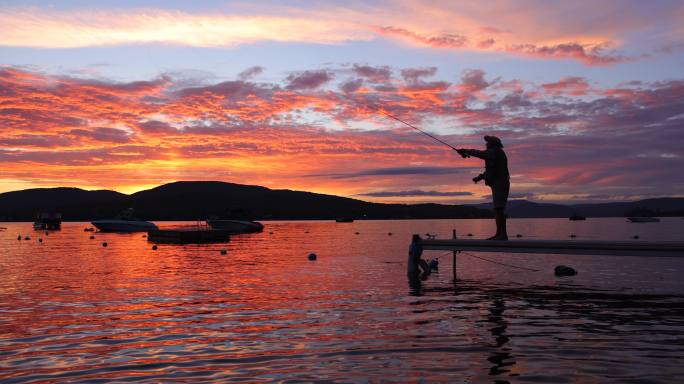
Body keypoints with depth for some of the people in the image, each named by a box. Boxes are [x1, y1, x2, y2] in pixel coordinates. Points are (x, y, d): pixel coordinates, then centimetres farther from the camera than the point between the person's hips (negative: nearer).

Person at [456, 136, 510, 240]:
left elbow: (480, 154, -17)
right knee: (498, 209, 10)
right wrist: (480, 177, 16)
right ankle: (499, 234, 12)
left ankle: (503, 234, -17)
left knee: (499, 209, -14)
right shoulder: (495, 154, 23)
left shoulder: (496, 152, -8)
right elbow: (490, 171, 26)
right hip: (498, 184, 11)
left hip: (500, 184, -11)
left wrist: (465, 151, -8)